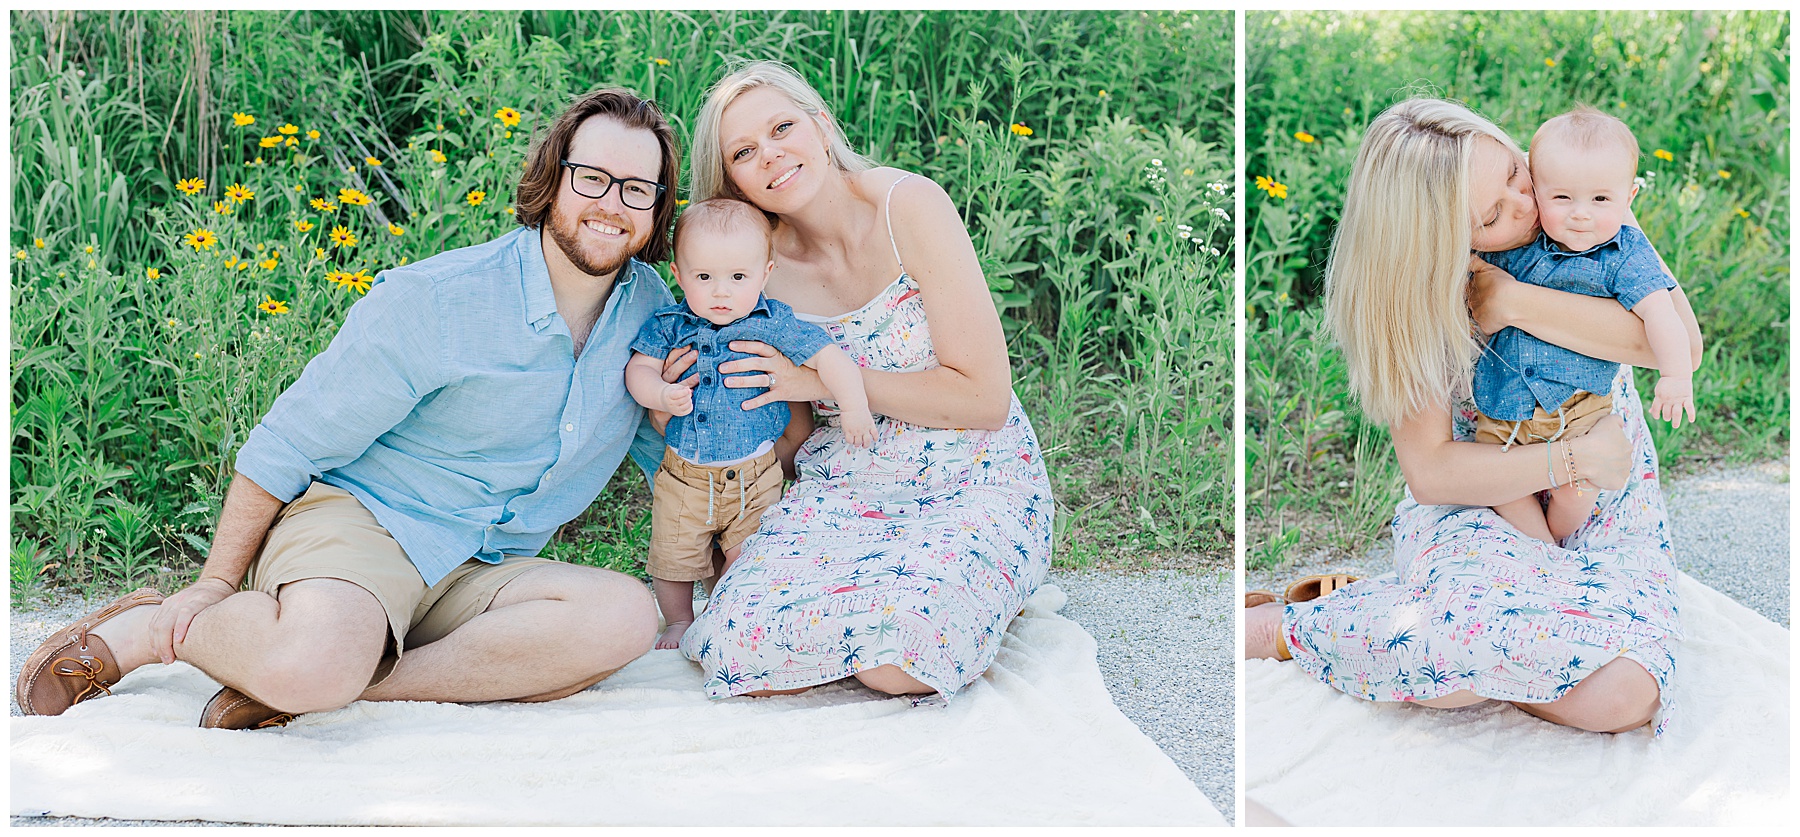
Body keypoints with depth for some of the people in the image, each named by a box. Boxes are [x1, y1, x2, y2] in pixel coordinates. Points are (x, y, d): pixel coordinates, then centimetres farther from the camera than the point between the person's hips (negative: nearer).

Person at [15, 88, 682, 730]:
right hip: (359, 517, -5)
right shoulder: (432, 301, -13)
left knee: (626, 617, -29)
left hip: (476, 579, 5)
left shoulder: (651, 309, 3)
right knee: (319, 659, -41)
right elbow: (284, 447, -6)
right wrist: (216, 583, -3)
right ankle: (150, 629, -5)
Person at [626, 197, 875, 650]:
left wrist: (853, 406, -25)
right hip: (683, 475, 2)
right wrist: (663, 395, -26)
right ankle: (680, 622, 38)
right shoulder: (668, 325, -6)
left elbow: (829, 357, -13)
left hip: (753, 478, -1)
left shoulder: (775, 325, -12)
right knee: (672, 558, 12)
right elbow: (638, 370, -5)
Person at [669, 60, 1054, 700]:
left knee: (901, 664, -31)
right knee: (745, 642, -23)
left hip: (973, 484, -4)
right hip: (842, 491, 4)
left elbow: (986, 398, -17)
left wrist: (826, 378, -16)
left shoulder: (909, 205, -14)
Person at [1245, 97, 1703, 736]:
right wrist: (1575, 456, -21)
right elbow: (1429, 470, -16)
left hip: (1604, 491, 3)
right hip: (1480, 495, -3)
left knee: (1619, 696, -27)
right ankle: (1282, 628, -12)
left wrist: (1519, 302, -24)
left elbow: (1682, 342, -19)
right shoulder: (1410, 295, -14)